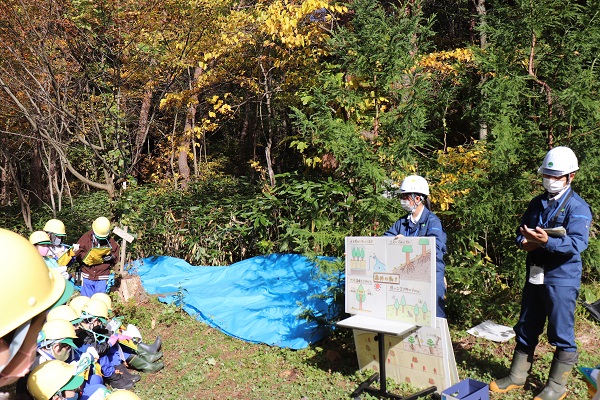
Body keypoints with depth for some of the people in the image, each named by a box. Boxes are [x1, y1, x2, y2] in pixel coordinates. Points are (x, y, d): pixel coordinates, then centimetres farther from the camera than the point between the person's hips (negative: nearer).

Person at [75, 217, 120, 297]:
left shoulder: (111, 242, -1)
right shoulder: (86, 238, -4)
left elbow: (115, 260, 5)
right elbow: (77, 253, -6)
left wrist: (111, 257, -18)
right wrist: (87, 257, -23)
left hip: (101, 278, 0)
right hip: (87, 276, 0)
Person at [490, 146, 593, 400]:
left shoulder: (577, 207, -10)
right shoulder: (537, 203, 11)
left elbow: (577, 243, -22)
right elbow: (521, 232, 14)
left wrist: (546, 241, -37)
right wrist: (525, 242, -9)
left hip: (561, 279, -7)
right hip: (534, 276, 7)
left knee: (562, 335, 6)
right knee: (526, 329, 16)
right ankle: (517, 377, 29)